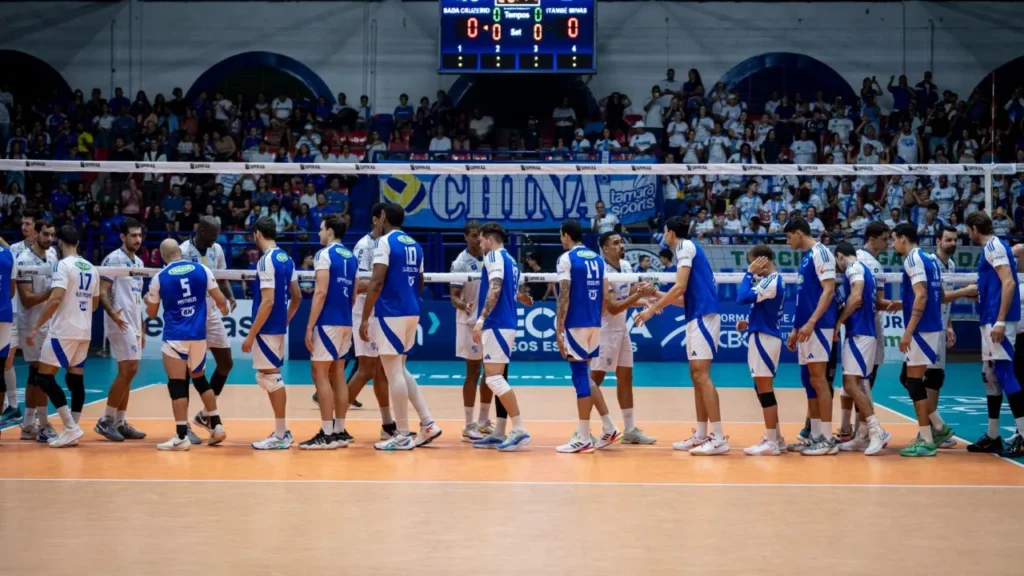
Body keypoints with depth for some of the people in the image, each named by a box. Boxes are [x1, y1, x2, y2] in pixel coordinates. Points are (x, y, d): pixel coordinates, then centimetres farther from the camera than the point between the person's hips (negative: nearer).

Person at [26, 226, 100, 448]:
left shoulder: (64, 264, -11)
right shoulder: (91, 268, 12)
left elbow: (56, 299, -21)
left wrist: (36, 327, -17)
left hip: (63, 330, -8)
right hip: (84, 332, 8)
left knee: (44, 377, -3)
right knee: (76, 379, 10)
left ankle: (70, 428, -10)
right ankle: (72, 431, 10)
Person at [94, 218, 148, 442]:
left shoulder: (139, 262, 16)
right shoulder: (114, 259, -8)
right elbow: (102, 291, -14)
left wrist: (141, 328, 20)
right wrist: (113, 313, -30)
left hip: (134, 324, 8)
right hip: (120, 324, -8)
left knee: (128, 373, 8)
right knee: (127, 371, -12)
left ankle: (120, 422, 14)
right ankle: (106, 421, -5)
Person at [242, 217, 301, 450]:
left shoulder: (267, 260, -15)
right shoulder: (286, 258, 10)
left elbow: (268, 301, -21)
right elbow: (296, 297, 14)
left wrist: (250, 335, -18)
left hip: (267, 329, -9)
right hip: (278, 328, 9)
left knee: (271, 378, -3)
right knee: (269, 377, 17)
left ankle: (280, 435, 2)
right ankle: (281, 430, 22)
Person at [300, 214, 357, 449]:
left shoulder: (324, 254, -10)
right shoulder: (351, 257, 13)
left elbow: (321, 292, -17)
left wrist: (309, 326, -16)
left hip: (328, 322, -8)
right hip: (345, 323, 8)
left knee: (321, 375, -4)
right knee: (338, 375, 11)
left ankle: (327, 434, -6)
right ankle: (340, 431, 12)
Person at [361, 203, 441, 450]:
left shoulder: (384, 241, -9)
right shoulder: (414, 245, 14)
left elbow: (377, 282, -17)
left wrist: (364, 318, -15)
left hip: (390, 313, -8)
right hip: (411, 312, 8)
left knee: (394, 372, -2)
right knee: (400, 369, 18)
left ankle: (402, 436, 2)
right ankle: (428, 424, 13)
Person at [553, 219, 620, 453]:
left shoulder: (566, 258, -7)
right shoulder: (598, 259, 13)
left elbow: (564, 296, -13)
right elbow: (605, 296, 12)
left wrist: (558, 329, -12)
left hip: (576, 325, -7)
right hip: (594, 325, 7)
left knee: (580, 377, -3)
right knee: (585, 376, 17)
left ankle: (583, 439, 1)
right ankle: (608, 429, 15)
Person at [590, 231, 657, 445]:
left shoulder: (626, 265, 5)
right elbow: (613, 308, -24)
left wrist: (641, 291, -5)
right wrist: (639, 295, -29)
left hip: (622, 329, 9)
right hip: (605, 330, -9)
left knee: (625, 377, 9)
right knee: (595, 379, -5)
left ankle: (630, 429, 13)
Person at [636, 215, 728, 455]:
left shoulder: (685, 246, -5)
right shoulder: (686, 249, 22)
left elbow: (680, 287, -16)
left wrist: (652, 309, -12)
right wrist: (660, 296, 28)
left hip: (703, 316, -10)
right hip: (697, 317, 10)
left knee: (701, 375, -13)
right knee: (697, 376, 10)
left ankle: (719, 438, -15)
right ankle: (701, 435, 13)